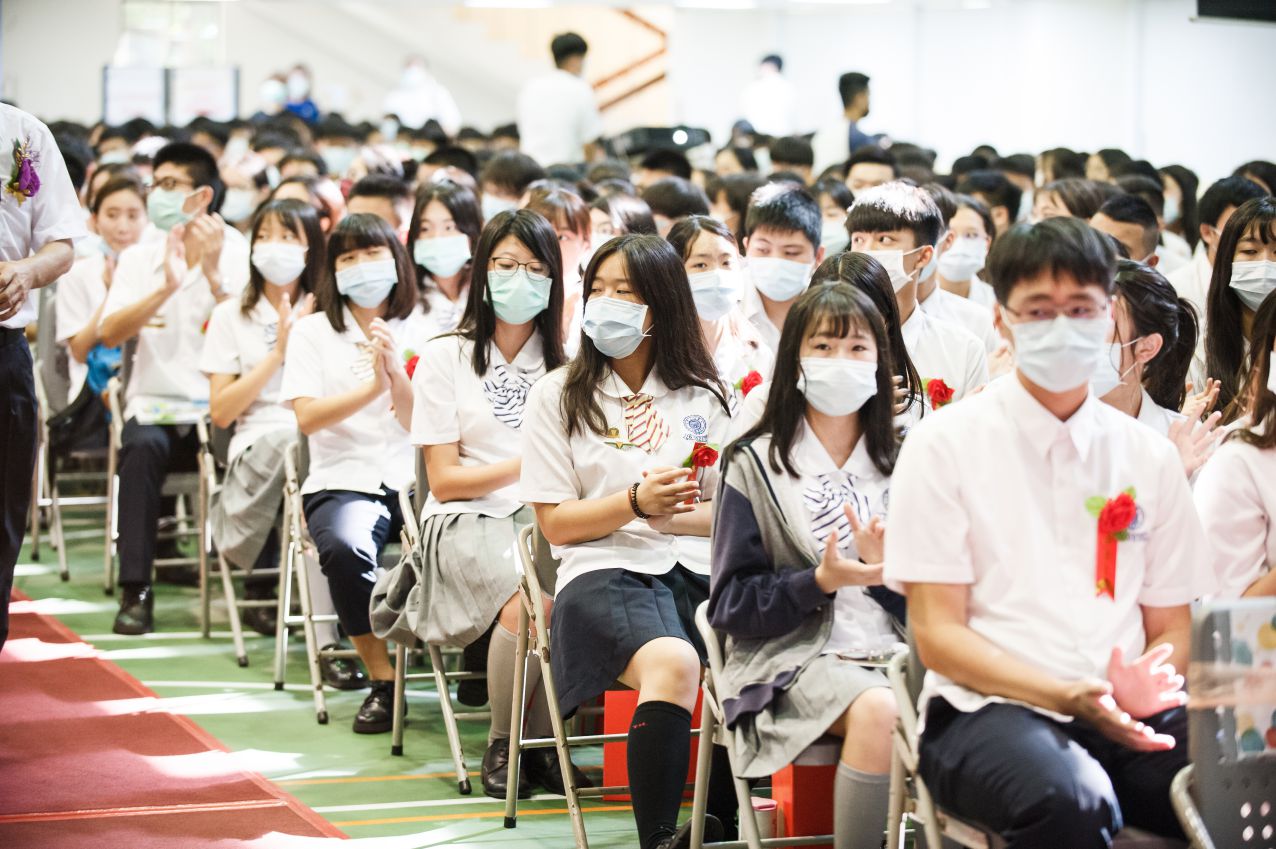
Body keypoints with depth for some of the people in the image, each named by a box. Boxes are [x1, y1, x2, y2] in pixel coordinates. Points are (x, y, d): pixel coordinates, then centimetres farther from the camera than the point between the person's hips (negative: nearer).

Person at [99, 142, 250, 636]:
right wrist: (166, 287, -18)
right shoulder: (138, 260, 11)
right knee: (143, 446, -32)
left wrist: (212, 275, -18)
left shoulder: (238, 259, 4)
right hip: (157, 407, 2)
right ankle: (136, 591, -26)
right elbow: (109, 333, -6)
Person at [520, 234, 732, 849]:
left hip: (697, 568, 3)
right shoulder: (559, 395, 13)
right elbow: (555, 522, 6)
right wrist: (637, 502, -10)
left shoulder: (702, 395, 19)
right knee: (673, 664, -37)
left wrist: (674, 514, -7)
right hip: (604, 570, -3)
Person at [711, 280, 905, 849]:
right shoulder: (756, 465, 6)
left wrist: (885, 569, -10)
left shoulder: (900, 465, 15)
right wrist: (820, 581, -14)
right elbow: (729, 605, 1)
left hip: (891, 649, 3)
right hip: (793, 654, -3)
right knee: (878, 710, -36)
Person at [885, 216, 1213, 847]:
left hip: (1128, 717, 3)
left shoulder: (1147, 457, 15)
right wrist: (1070, 697, -15)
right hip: (990, 709, -3)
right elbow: (937, 635, -1)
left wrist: (1146, 683, -7)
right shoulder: (944, 445, 4)